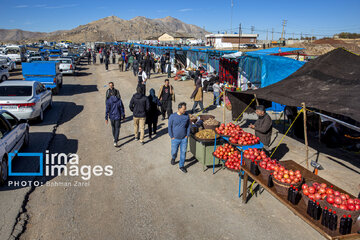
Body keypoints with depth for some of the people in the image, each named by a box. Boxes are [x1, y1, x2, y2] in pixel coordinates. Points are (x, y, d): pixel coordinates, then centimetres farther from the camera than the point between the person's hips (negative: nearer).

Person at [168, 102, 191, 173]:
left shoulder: (186, 116, -3)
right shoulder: (172, 116, -10)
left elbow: (188, 126, 8)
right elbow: (169, 127, -4)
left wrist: (187, 135, 1)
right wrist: (172, 137, -5)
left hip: (184, 139, 2)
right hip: (175, 139, -1)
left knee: (183, 152, 5)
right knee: (174, 151, 10)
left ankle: (181, 166, 21)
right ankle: (173, 158, 45)